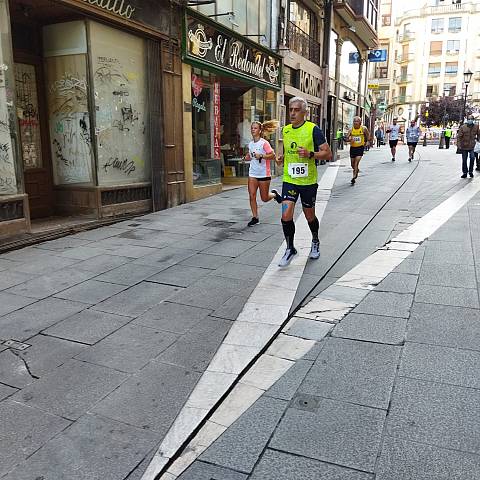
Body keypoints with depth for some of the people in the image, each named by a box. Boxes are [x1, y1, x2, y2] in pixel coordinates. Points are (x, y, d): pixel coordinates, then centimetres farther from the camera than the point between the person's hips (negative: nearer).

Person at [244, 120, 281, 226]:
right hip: (252, 173, 5)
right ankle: (255, 218, 4)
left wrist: (261, 156, -28)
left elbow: (273, 155, -17)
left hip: (264, 174, -5)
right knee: (252, 196, -5)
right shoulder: (250, 144, 9)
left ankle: (274, 194, 38)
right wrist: (248, 157, 3)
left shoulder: (264, 143, -12)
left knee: (264, 198, 4)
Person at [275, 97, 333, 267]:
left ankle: (315, 242, 41)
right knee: (286, 216, -9)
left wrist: (310, 154, -24)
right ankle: (290, 249, 10)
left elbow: (328, 154, -9)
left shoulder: (313, 129, -9)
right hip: (289, 180, 3)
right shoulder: (285, 130, 7)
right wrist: (281, 158, 3)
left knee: (310, 216, 12)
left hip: (308, 181, -3)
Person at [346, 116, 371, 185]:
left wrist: (368, 141, 9)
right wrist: (350, 139, -23)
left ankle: (354, 177, -13)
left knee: (356, 162, -16)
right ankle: (356, 170, 45)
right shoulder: (351, 130, -4)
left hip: (360, 147, -2)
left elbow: (368, 134, 15)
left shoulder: (364, 129, -4)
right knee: (352, 164, 12)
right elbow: (347, 139, -3)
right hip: (353, 147, 3)